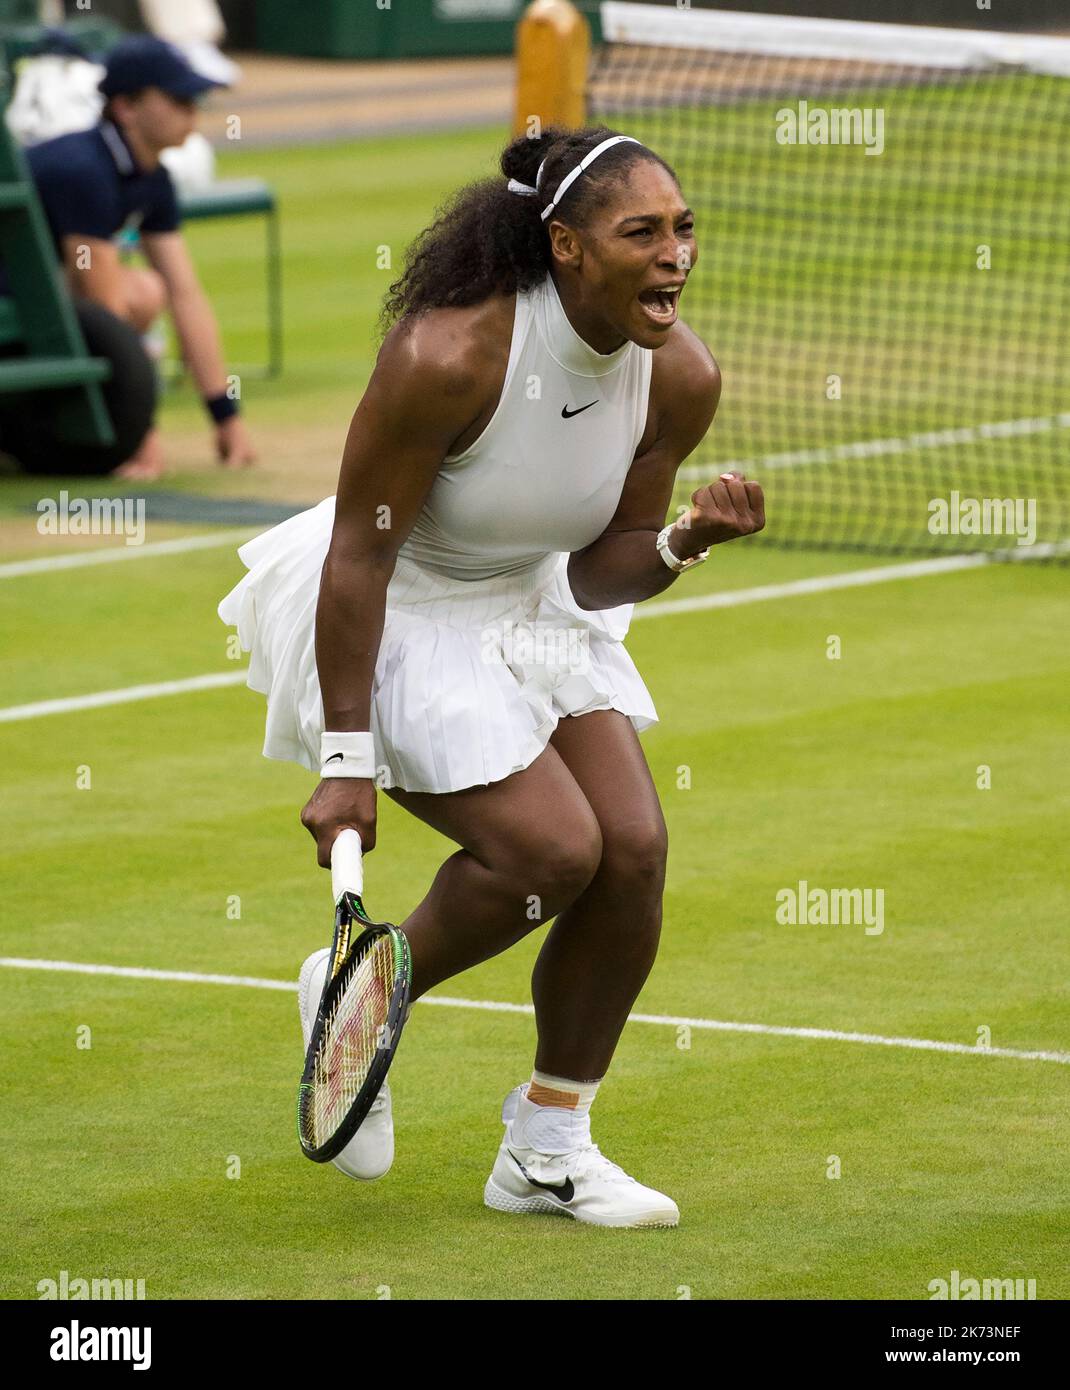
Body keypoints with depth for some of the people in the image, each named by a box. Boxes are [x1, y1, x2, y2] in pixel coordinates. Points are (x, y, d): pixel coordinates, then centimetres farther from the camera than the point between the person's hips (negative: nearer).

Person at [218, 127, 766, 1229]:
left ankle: (549, 1148, 10)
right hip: (395, 613, -6)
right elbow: (360, 557, -24)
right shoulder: (446, 356, -32)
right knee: (552, 847, -20)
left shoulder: (680, 378, -14)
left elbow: (599, 571, -2)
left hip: (536, 604, 6)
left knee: (633, 849, -8)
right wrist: (344, 761, -23)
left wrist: (686, 540, -24)